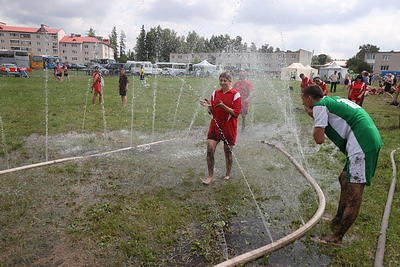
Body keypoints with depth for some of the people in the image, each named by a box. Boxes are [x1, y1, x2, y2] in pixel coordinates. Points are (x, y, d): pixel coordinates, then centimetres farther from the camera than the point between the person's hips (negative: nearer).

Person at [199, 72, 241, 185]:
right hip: (215, 125, 4)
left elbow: (236, 113, -12)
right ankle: (210, 176, 8)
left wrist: (223, 106, -23)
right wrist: (209, 106, -10)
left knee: (228, 151, 6)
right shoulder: (215, 93, 8)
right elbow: (212, 112, 12)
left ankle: (228, 174, 29)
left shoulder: (235, 94, -5)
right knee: (210, 149, -6)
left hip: (229, 127, -3)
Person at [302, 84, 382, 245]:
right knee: (344, 179, 21)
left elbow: (319, 139, -10)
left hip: (362, 144, -10)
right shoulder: (333, 100, 23)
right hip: (370, 140, 10)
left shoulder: (319, 106, -5)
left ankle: (337, 237, 3)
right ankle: (337, 222, 36)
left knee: (354, 193, -6)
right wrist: (315, 116, 16)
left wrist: (314, 119, 5)